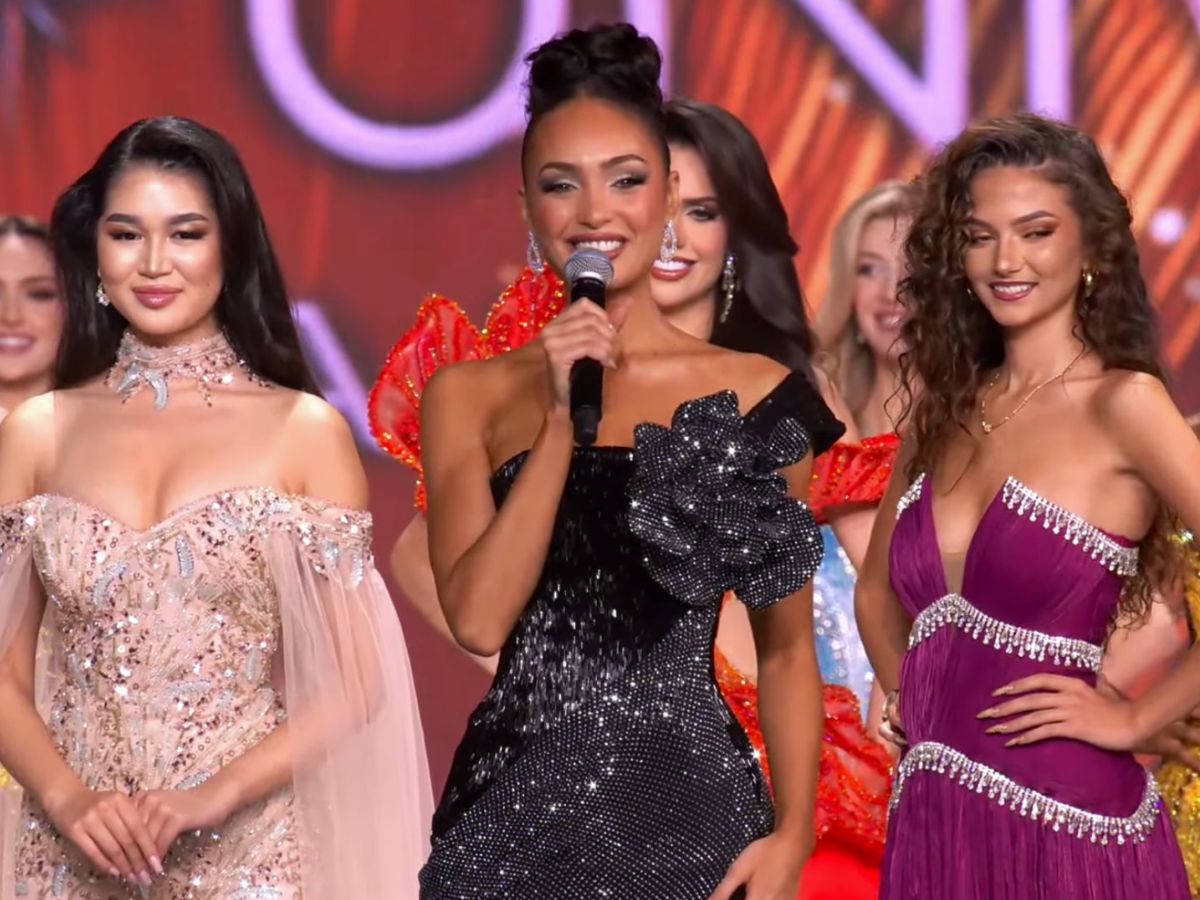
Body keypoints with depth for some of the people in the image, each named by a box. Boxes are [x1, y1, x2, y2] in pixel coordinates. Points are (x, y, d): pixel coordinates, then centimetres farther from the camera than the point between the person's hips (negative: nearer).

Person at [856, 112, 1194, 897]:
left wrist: (1135, 719, -12)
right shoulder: (942, 411, 9)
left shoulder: (1123, 404, -9)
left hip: (1061, 823, -6)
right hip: (930, 824, 6)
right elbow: (879, 592, 24)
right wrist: (915, 702, 10)